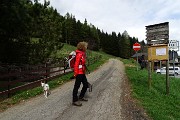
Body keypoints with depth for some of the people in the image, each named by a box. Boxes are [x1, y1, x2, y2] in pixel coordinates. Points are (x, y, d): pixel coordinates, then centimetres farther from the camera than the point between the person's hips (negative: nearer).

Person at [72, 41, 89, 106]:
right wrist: (75, 73, -20)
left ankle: (81, 97, 34)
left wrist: (84, 70, 17)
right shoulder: (79, 54, -16)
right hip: (79, 73, -10)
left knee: (86, 85, 17)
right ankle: (75, 100, 13)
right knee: (77, 86, 0)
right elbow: (76, 64, -20)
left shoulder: (83, 54, 13)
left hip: (82, 73, 10)